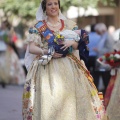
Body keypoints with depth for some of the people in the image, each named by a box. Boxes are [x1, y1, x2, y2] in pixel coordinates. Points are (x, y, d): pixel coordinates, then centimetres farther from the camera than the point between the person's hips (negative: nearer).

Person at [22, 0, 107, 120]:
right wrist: (46, 52, -17)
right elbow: (31, 48, -1)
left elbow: (78, 45, 12)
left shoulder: (69, 24, 13)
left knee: (70, 95, -11)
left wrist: (71, 43, -11)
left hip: (68, 66, 2)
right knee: (48, 98, -14)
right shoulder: (39, 27, 5)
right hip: (46, 66, -2)